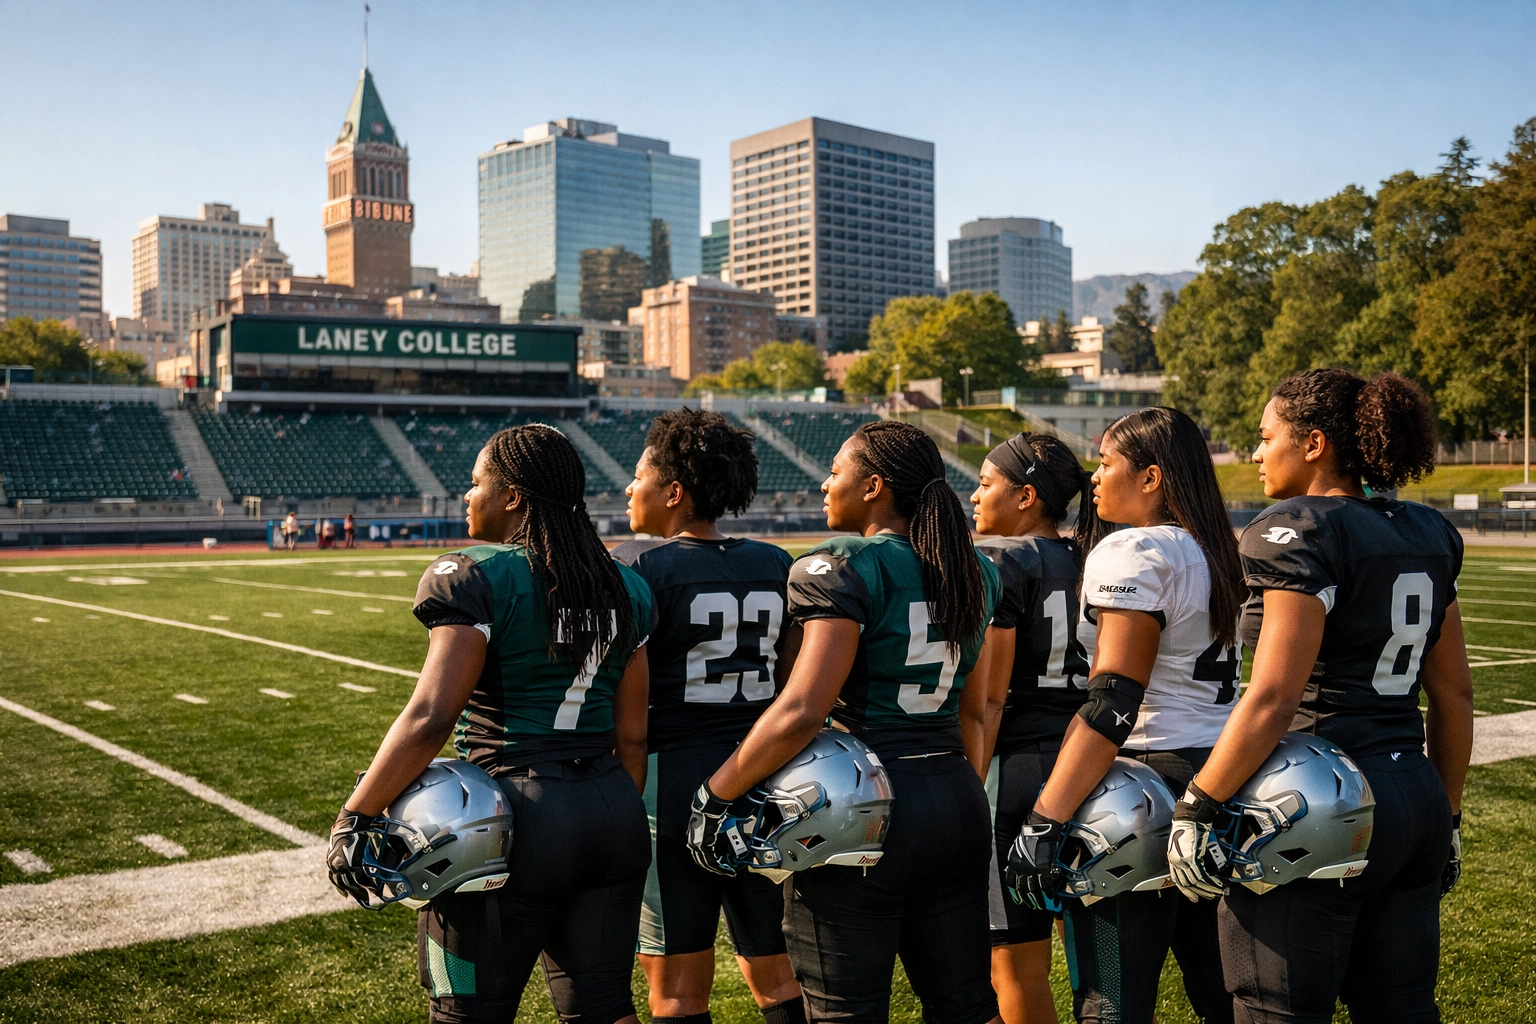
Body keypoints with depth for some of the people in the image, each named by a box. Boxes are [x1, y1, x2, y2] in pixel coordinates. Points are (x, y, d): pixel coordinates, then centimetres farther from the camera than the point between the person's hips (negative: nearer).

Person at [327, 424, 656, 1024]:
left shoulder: (473, 579, -11)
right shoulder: (625, 588, 8)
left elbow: (431, 718, -18)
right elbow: (631, 737, 10)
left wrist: (355, 817, -12)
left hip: (516, 819, -6)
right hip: (613, 814, 6)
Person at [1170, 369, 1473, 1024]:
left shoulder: (1299, 533, -13)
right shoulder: (1428, 535, 12)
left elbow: (1273, 699, -19)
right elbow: (1453, 692, 15)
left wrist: (1196, 808, -14)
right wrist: (1446, 813, 23)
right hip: (1416, 799, 8)